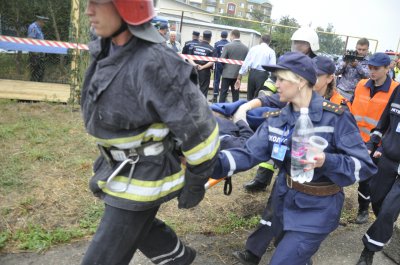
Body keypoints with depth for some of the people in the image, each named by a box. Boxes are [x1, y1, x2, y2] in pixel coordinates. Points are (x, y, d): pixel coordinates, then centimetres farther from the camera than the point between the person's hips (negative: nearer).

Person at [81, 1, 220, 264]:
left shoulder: (154, 63, -30)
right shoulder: (108, 51, -2)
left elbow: (198, 130, -25)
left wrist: (194, 185, -13)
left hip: (144, 178, -9)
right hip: (121, 167, 9)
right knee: (136, 223, 31)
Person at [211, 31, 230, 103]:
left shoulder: (217, 44, -5)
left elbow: (214, 55, -7)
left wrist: (213, 64, -2)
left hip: (218, 64, -1)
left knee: (216, 80, 4)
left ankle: (215, 97, 3)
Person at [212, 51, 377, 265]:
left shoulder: (335, 117, -18)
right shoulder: (276, 119, -3)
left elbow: (365, 165, -18)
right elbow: (249, 154, -13)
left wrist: (326, 162, -36)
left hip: (317, 210, -6)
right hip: (284, 203, 6)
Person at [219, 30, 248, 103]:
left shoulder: (228, 46, -10)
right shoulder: (246, 48, 1)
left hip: (227, 73, -3)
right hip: (238, 74, 3)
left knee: (223, 93, 3)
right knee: (235, 94, 9)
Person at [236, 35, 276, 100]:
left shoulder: (253, 48, 8)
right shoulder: (271, 51, 1)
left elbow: (245, 64, 4)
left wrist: (239, 78, 5)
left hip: (252, 73, 3)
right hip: (263, 75, -3)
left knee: (250, 97, 14)